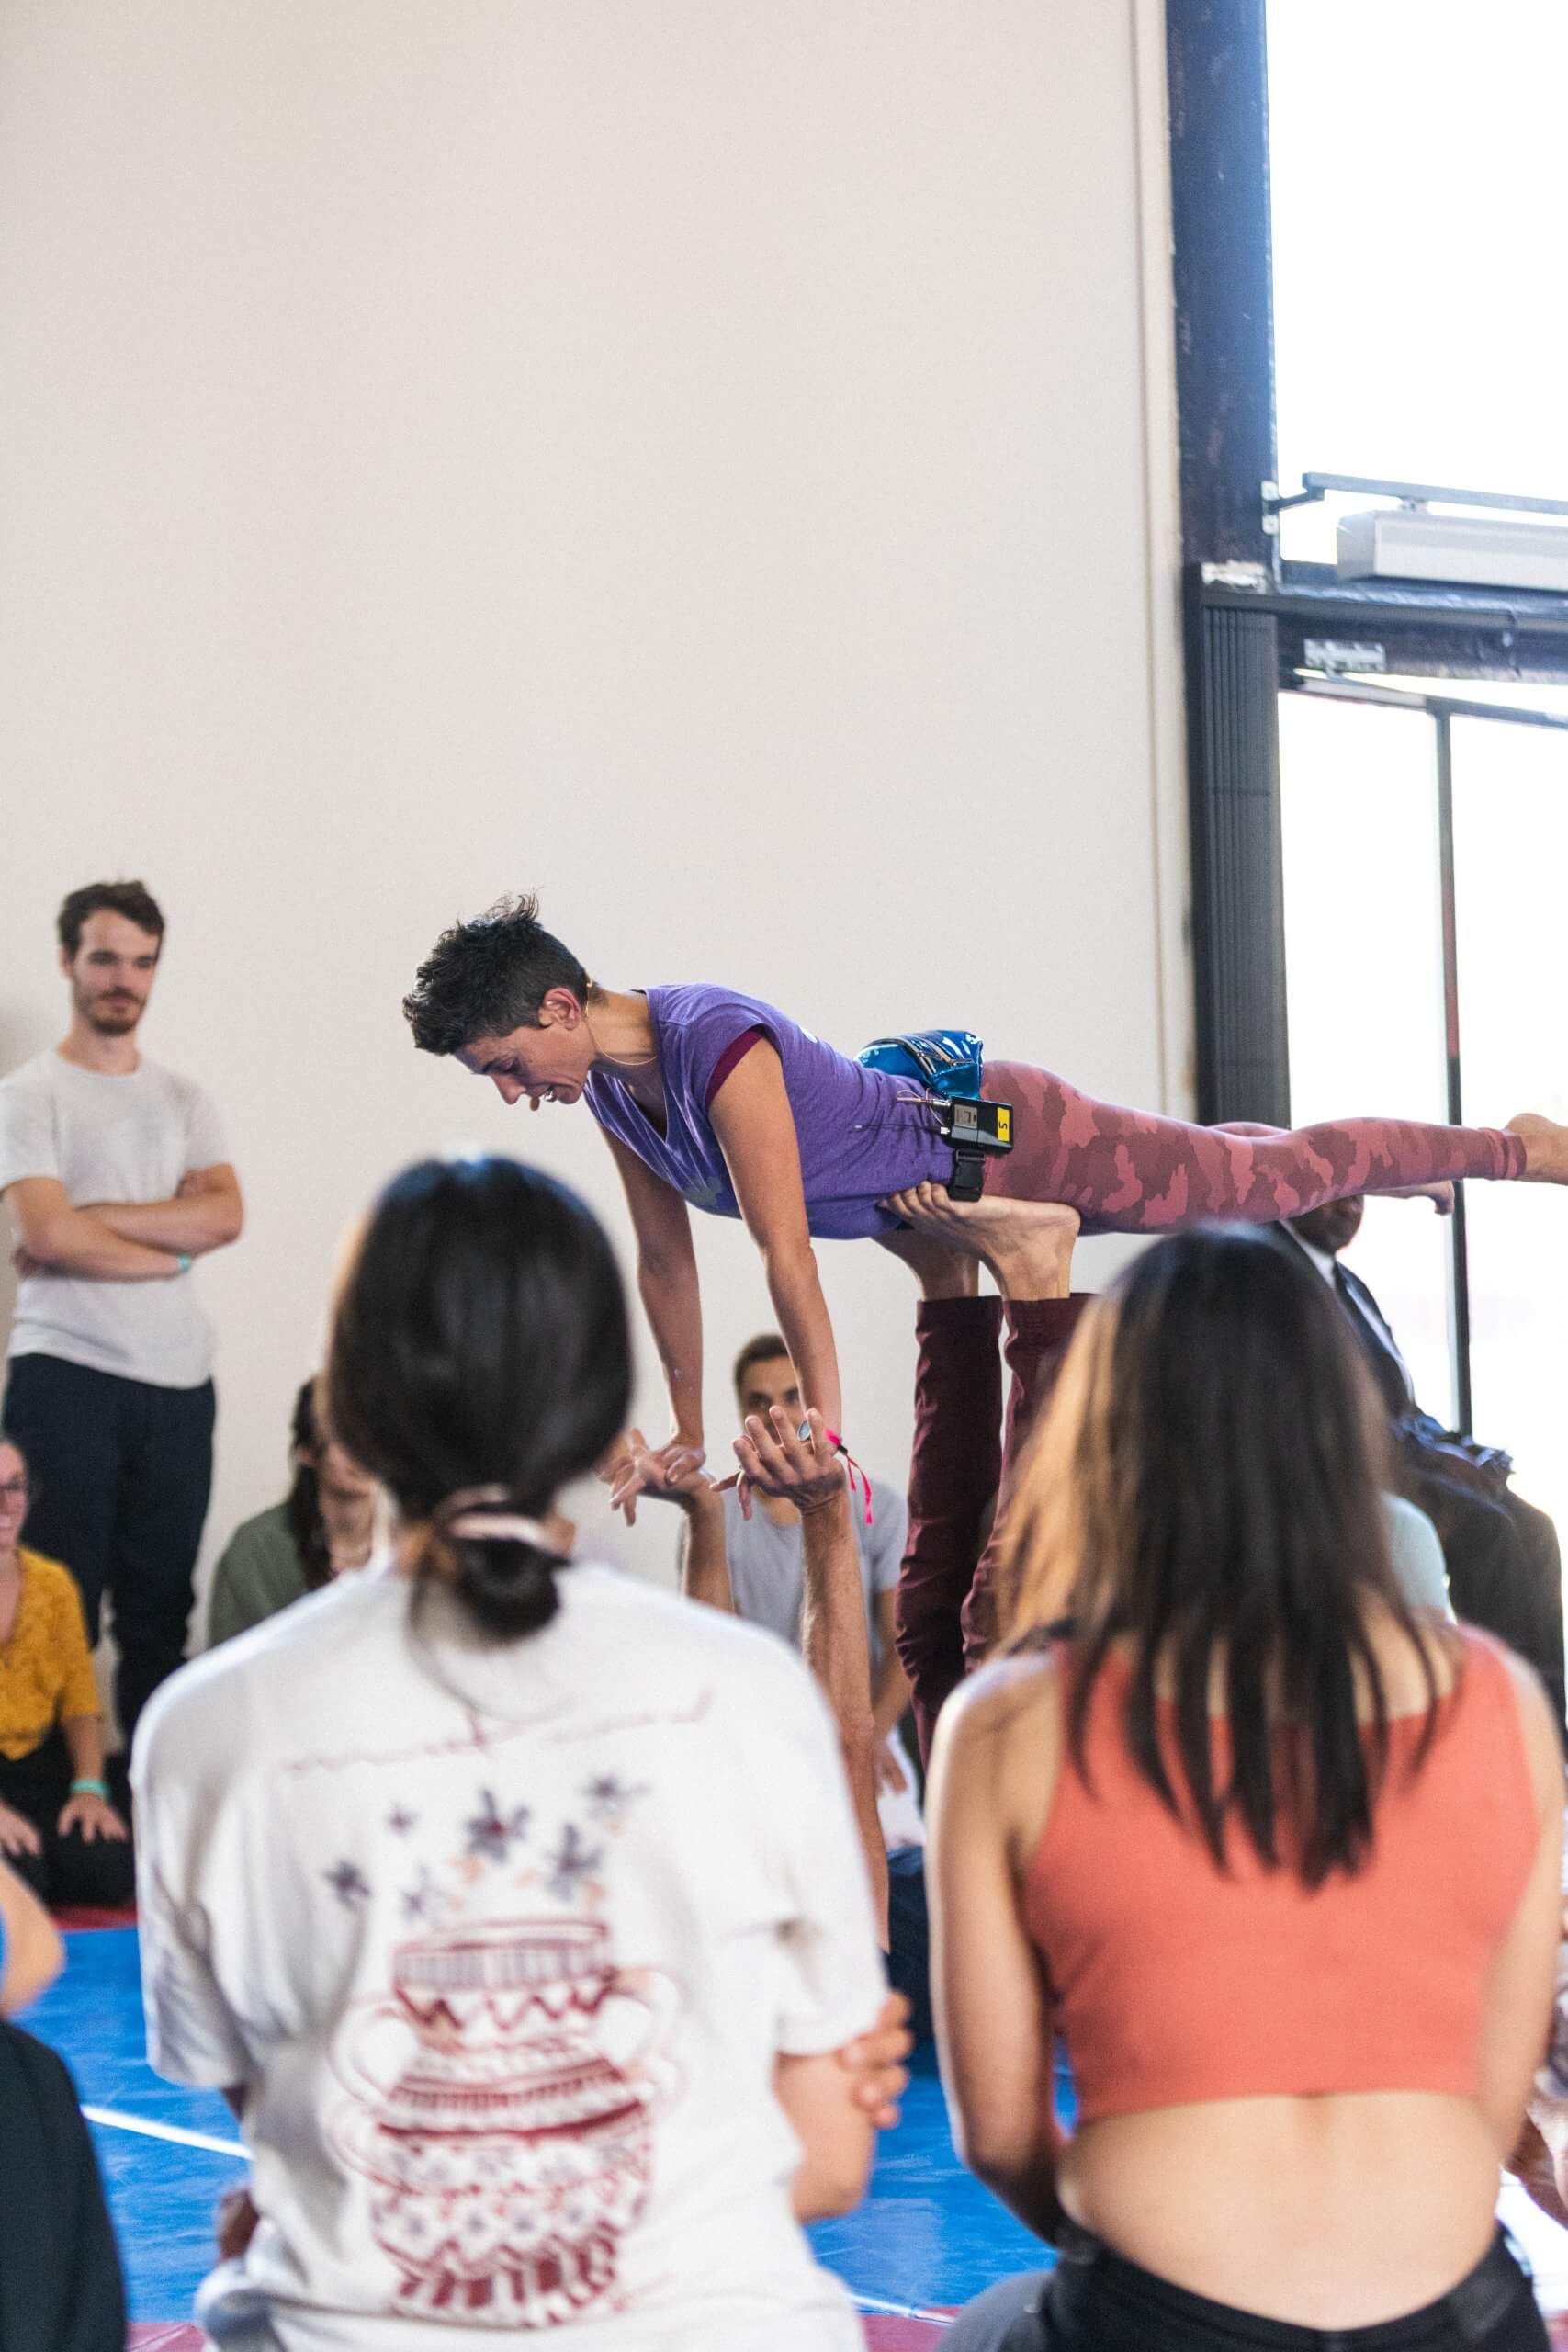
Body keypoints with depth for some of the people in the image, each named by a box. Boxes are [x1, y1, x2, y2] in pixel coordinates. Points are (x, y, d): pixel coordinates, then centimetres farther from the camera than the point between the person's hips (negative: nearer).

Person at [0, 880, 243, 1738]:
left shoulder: (184, 1100, 16)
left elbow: (224, 1215, -1)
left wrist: (92, 1219, -9)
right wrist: (170, 1253, -3)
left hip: (178, 1379, 5)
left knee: (160, 1612, 7)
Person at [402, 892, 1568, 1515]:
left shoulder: (720, 1047, -36)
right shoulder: (612, 1088, -9)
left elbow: (787, 1253, -36)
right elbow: (665, 1259, 3)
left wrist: (826, 1437, -33)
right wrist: (688, 1432, 7)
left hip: (1011, 1142, -9)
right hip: (943, 1196, 9)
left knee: (1273, 1177, 5)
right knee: (1217, 1172, 28)